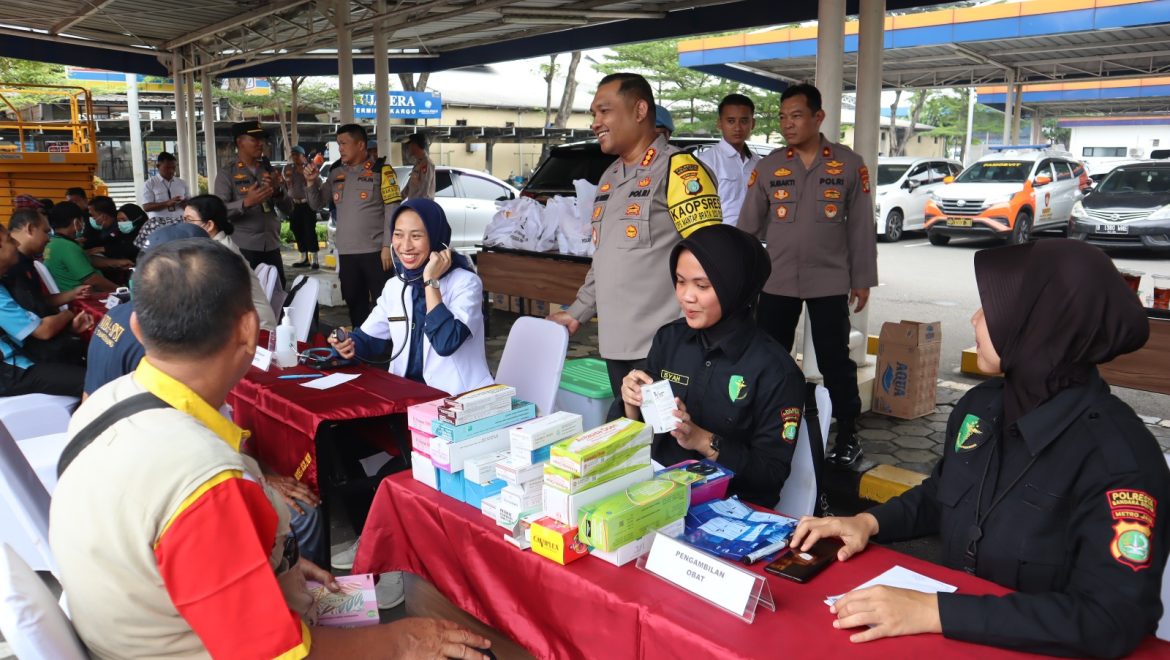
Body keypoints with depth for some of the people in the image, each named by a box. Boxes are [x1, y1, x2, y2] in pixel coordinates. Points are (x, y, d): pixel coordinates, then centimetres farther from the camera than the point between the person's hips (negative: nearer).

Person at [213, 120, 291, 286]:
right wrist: (246, 202, -29)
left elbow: (288, 209, 9)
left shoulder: (269, 171, 13)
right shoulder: (227, 173, 0)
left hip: (272, 246, 5)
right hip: (243, 248, -4)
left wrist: (277, 190, -10)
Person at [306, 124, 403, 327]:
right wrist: (312, 182, -1)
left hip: (375, 251, -5)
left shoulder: (381, 171, -3)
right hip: (346, 252, 6)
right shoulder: (336, 173, 12)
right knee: (355, 304, 14)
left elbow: (392, 211, -8)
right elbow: (317, 205, 16)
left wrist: (387, 246, -14)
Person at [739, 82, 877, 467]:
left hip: (829, 283, -2)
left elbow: (861, 227, 2)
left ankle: (848, 436, 19)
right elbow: (748, 226, 5)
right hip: (776, 282, 2)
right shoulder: (769, 166, 3)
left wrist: (862, 280, 0)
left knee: (835, 362, 5)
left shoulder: (849, 164, 0)